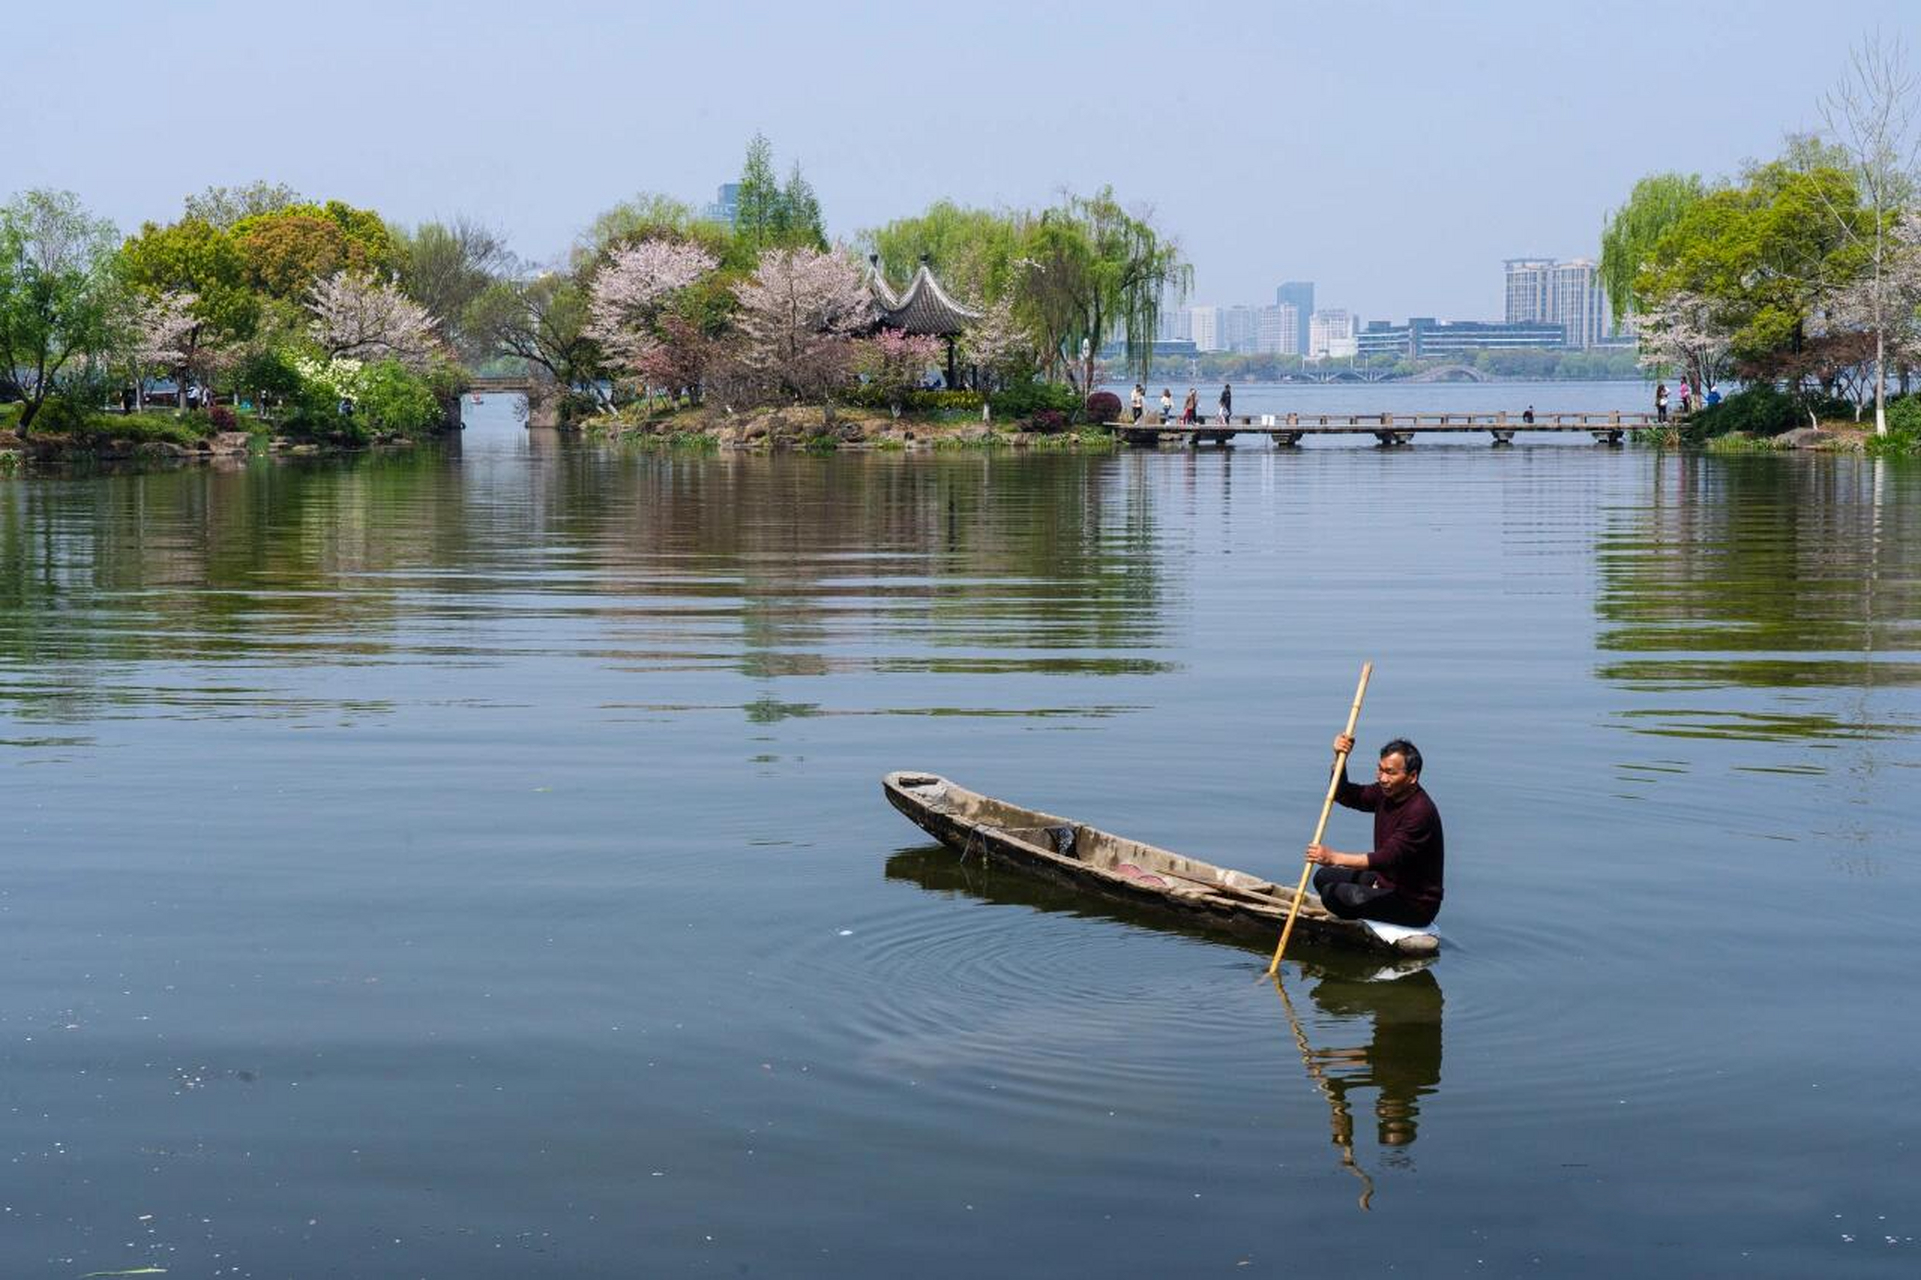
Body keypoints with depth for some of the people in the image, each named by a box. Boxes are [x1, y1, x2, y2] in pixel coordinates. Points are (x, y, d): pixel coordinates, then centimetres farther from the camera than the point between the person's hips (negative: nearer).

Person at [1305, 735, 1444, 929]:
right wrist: (1341, 759, -5)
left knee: (1333, 893, -21)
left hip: (1415, 904, -10)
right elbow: (1344, 796, 13)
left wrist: (1335, 858, -39)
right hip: (1386, 883, 10)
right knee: (1324, 877, 10)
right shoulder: (1386, 793, 2)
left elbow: (1388, 858, -32)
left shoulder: (1421, 811, -25)